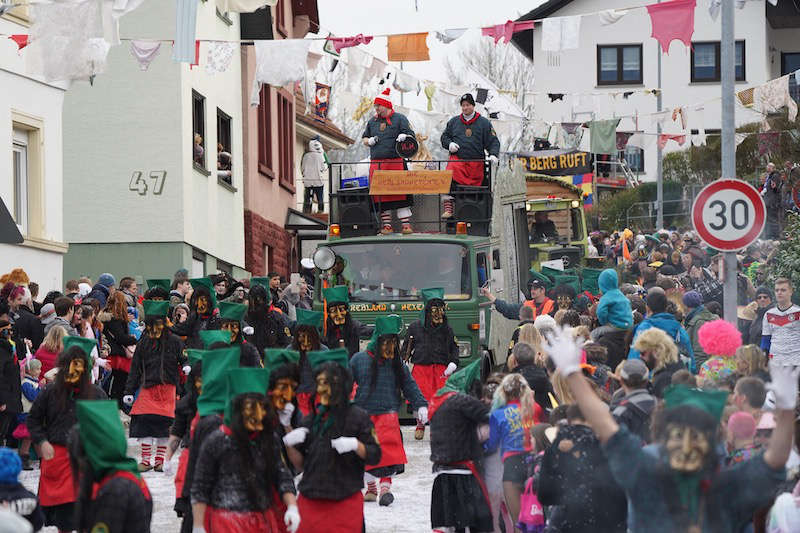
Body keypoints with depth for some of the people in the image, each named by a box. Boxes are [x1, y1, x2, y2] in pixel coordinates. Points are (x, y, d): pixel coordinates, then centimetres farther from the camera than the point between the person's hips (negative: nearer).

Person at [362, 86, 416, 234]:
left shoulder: (399, 119, 5)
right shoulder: (373, 121, 18)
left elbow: (411, 135, 2)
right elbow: (364, 138, 26)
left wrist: (404, 136, -20)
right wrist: (369, 141, 3)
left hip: (396, 162, -4)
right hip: (377, 164, 4)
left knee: (401, 193, -7)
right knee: (381, 194, 1)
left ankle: (406, 224, -6)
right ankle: (386, 225, 6)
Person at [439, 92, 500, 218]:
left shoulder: (484, 123, 10)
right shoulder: (453, 122, 16)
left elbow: (493, 141, 8)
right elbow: (444, 137, 24)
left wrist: (493, 154, -10)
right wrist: (449, 144, 1)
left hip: (476, 162, 1)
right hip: (457, 159, -1)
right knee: (450, 178, -29)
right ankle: (448, 207, -32)